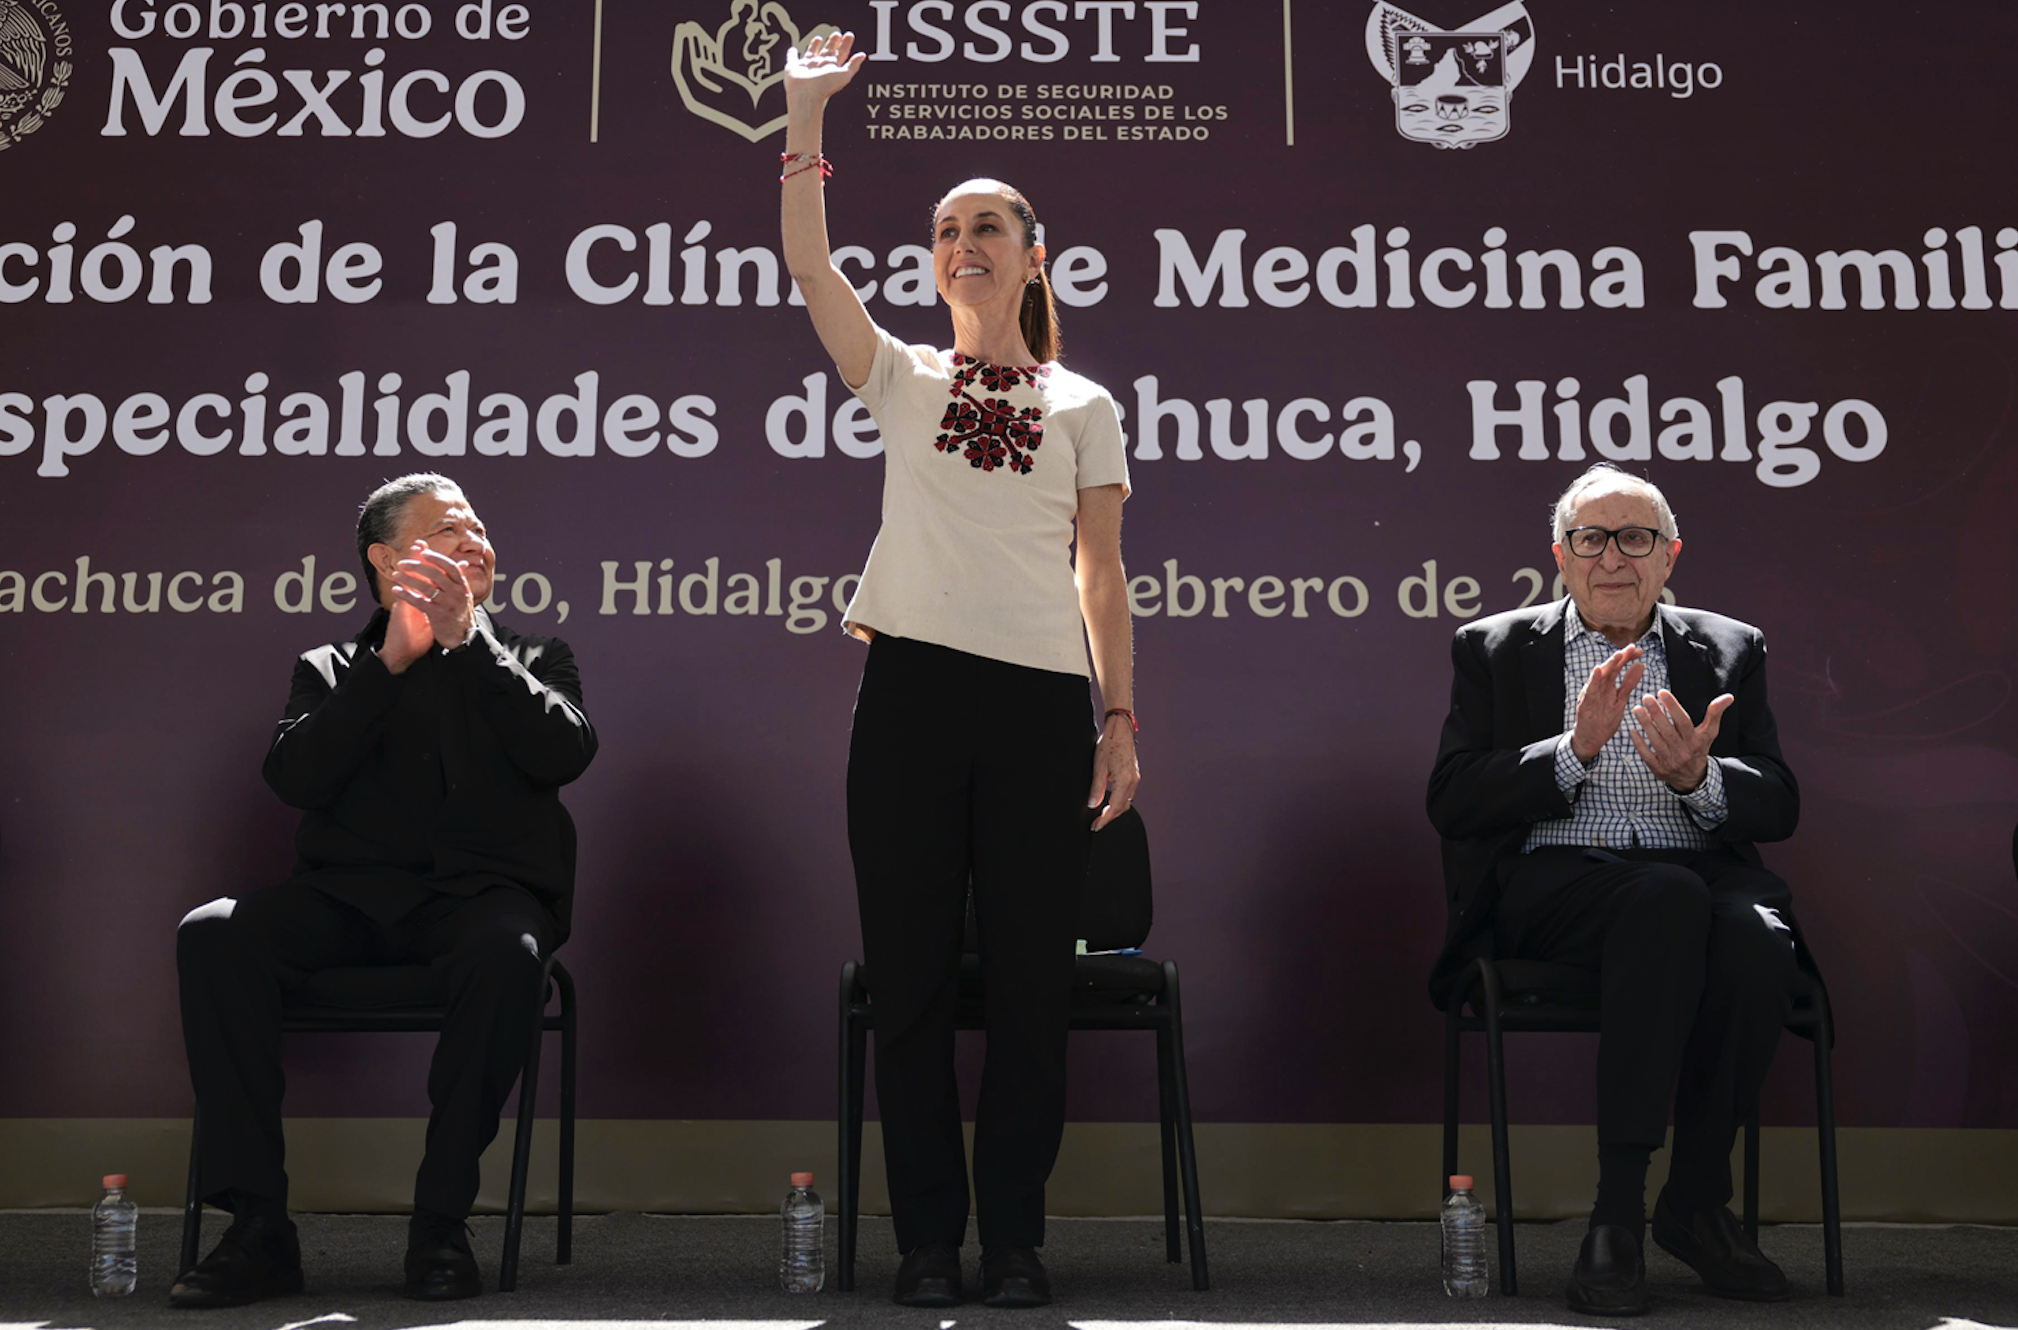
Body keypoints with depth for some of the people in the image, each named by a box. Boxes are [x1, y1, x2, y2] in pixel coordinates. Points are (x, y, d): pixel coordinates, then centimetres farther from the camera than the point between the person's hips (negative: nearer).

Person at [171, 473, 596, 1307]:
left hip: (478, 892, -1)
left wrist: (466, 640, -3)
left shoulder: (530, 658, 20)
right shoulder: (332, 669, 21)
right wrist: (390, 659, -4)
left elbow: (563, 753, -3)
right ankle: (257, 1224, -23)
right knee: (212, 934, -27)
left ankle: (440, 1223, -25)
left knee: (507, 949, -37)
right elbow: (293, 777, -1)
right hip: (350, 895, 2)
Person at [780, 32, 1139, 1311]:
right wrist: (806, 112, -5)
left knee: (1030, 982, 2)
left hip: (1040, 700, 0)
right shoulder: (904, 379, 11)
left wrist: (1121, 719, 3)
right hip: (912, 688, 0)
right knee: (913, 978, 3)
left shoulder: (1084, 406, 12)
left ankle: (1015, 1241, 14)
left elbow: (1104, 577, 10)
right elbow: (808, 260, -1)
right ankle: (929, 1240, 13)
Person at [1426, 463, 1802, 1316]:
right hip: (1551, 884, -2)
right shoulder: (1494, 649, 13)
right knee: (1669, 897, -35)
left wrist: (1698, 776, -13)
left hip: (1701, 876, 3)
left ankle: (1696, 1201, -12)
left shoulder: (1730, 650, 19)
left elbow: (1778, 807, 9)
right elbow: (1451, 804, 0)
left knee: (1757, 941, -32)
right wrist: (1576, 747, -14)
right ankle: (1619, 1208, -30)